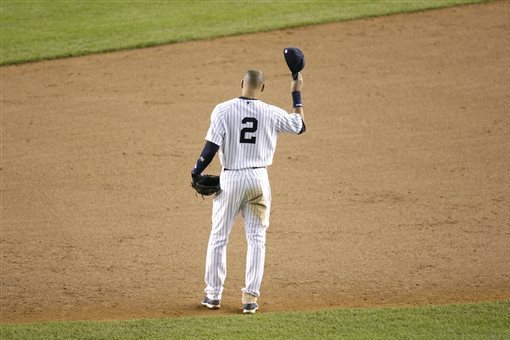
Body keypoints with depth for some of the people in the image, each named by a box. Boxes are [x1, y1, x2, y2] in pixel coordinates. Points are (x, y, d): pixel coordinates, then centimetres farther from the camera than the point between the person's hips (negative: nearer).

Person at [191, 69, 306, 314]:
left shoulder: (223, 110, -8)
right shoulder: (271, 113, -2)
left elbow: (212, 146, -11)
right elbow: (300, 126, 14)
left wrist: (196, 173, 2)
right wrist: (296, 94, 22)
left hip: (230, 179, -1)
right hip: (258, 178, 1)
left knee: (219, 237, 11)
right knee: (256, 239, 8)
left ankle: (213, 294, 14)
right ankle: (250, 297, 2)